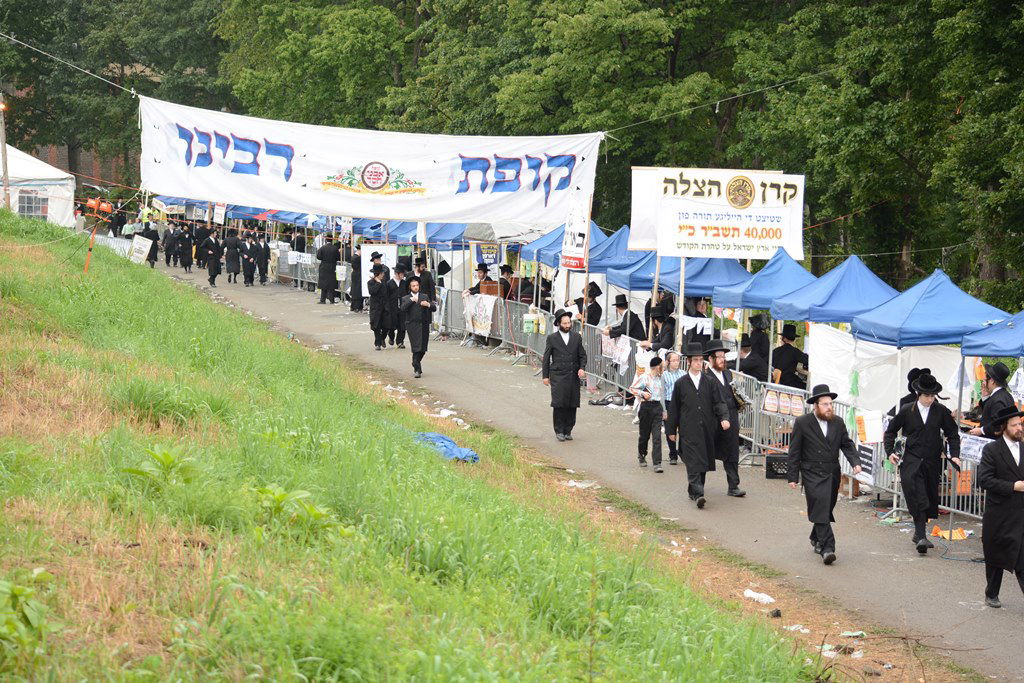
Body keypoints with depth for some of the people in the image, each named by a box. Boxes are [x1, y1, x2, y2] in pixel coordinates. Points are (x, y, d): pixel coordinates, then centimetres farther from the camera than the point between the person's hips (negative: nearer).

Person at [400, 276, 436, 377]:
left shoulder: (425, 297, 15)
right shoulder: (406, 299, 9)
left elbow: (434, 308, 6)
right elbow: (403, 309, -11)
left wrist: (428, 304, -14)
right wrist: (411, 300, -16)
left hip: (424, 326, 3)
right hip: (412, 326, -3)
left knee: (423, 349, 6)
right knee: (416, 348, -12)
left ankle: (416, 363, 30)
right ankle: (417, 370, -11)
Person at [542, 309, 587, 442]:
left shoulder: (577, 337, 11)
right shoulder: (552, 338, 3)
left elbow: (582, 355, 14)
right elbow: (546, 358, 6)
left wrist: (582, 368, -5)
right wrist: (545, 376, 2)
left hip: (573, 376, 3)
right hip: (558, 376, -3)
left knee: (572, 405, 1)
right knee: (558, 404, -9)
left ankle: (568, 431, 11)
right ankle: (559, 431, 1)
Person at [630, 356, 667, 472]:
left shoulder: (660, 378, 13)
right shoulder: (644, 377, -5)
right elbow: (632, 388, -2)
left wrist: (664, 411, 22)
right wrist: (642, 393, -18)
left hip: (658, 407, 4)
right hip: (647, 406, -4)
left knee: (657, 436, -6)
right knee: (645, 434, 7)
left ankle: (657, 463, -10)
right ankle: (642, 455, 34)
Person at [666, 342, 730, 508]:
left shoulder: (709, 381, 8)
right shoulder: (681, 383, 4)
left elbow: (718, 402, 5)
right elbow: (674, 408, 9)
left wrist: (724, 418, -13)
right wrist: (672, 430, 10)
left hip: (706, 430, 3)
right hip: (689, 430, -3)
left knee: (703, 463, 9)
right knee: (693, 463, -13)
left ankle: (694, 491, 25)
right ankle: (698, 494, -23)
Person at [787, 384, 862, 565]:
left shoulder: (838, 423, 8)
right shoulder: (802, 423, -4)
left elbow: (847, 444, 14)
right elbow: (794, 451, -2)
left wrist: (855, 462, -4)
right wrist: (793, 476, -5)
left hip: (833, 474, 5)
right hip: (812, 474, -5)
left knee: (826, 509, 11)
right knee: (820, 508, -15)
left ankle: (816, 539, 34)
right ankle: (827, 548, -20)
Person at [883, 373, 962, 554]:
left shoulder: (941, 411, 4)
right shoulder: (907, 410, 2)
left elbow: (952, 434, 12)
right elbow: (891, 431, 11)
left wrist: (954, 455, 0)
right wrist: (890, 451, -1)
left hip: (932, 462, 3)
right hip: (911, 461, -3)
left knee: (930, 498, 8)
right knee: (917, 498, -17)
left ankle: (919, 533, 25)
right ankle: (921, 536, -23)